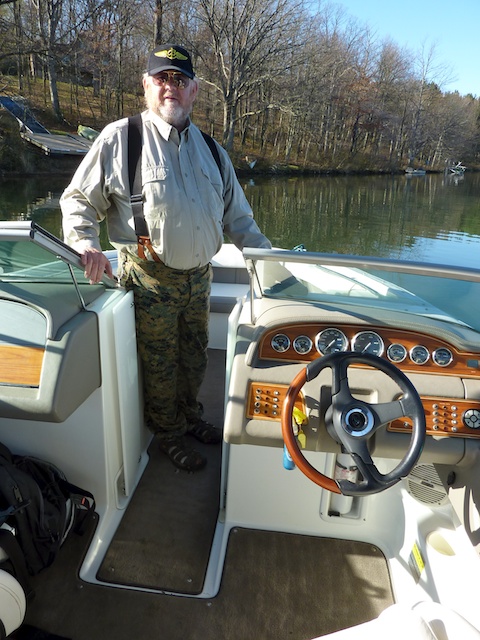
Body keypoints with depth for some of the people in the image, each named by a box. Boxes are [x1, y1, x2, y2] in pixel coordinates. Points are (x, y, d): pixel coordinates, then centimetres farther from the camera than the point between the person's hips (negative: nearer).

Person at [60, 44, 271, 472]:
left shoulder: (210, 149, 13)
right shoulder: (120, 138, -3)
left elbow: (237, 217, 17)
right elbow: (78, 200, 1)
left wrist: (268, 257, 10)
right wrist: (85, 243, -17)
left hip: (199, 277, 5)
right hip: (151, 279, -4)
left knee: (195, 358, 18)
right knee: (160, 363, 8)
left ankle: (190, 416, 44)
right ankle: (169, 434, 32)